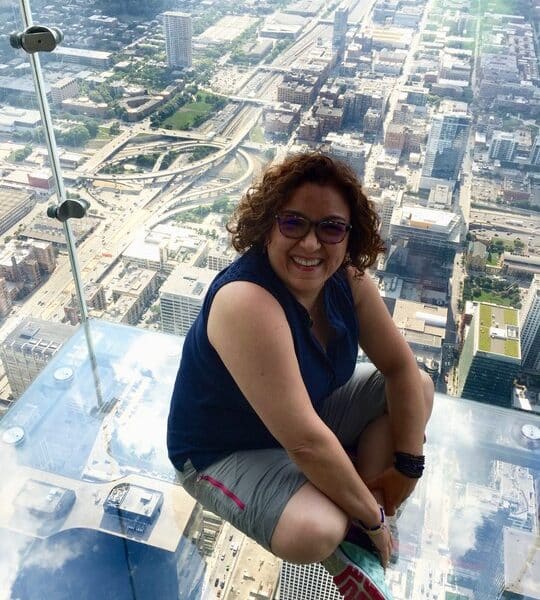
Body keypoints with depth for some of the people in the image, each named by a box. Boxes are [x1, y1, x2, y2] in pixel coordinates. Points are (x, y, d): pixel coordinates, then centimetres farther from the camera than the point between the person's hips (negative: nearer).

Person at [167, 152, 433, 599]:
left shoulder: (346, 278, -14)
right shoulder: (247, 303, -38)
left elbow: (401, 367, -4)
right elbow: (305, 441, -37)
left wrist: (407, 466, -7)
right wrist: (373, 515, -22)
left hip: (309, 410, 8)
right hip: (224, 451, -7)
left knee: (419, 389, 4)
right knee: (315, 532, -34)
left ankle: (352, 530, 2)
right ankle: (350, 531, 5)